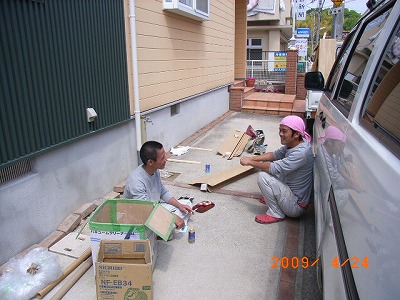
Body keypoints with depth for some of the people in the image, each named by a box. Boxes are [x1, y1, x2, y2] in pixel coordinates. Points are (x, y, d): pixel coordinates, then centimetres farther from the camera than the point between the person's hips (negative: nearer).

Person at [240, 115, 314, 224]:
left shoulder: (302, 153, -29)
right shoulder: (293, 144, -3)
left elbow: (275, 169, -30)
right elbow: (275, 155, 9)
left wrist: (250, 162, -18)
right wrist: (252, 158, -4)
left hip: (296, 206, -9)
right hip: (291, 190, 9)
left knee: (263, 176, -24)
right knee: (267, 163, 7)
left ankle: (276, 214, -7)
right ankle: (272, 197, 18)